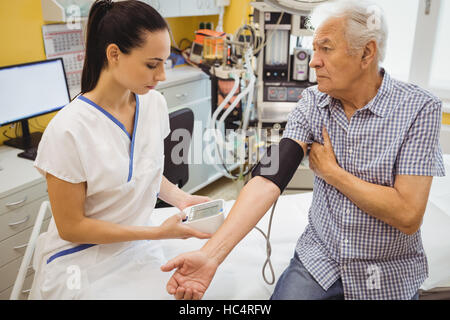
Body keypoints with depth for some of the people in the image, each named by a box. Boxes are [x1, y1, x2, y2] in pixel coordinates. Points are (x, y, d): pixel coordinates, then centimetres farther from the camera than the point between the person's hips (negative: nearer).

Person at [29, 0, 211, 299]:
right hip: (84, 264, -4)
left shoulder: (155, 103, -6)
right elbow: (70, 226, -15)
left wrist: (180, 197, -9)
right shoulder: (69, 130, -23)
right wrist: (158, 232, -20)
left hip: (140, 252, 5)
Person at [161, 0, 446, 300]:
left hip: (389, 277, -1)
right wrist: (211, 255, -29)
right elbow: (270, 177, -19)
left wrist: (331, 171, -15)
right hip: (319, 258, 2)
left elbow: (408, 216, -20)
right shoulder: (312, 102, -7)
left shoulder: (419, 109, -16)